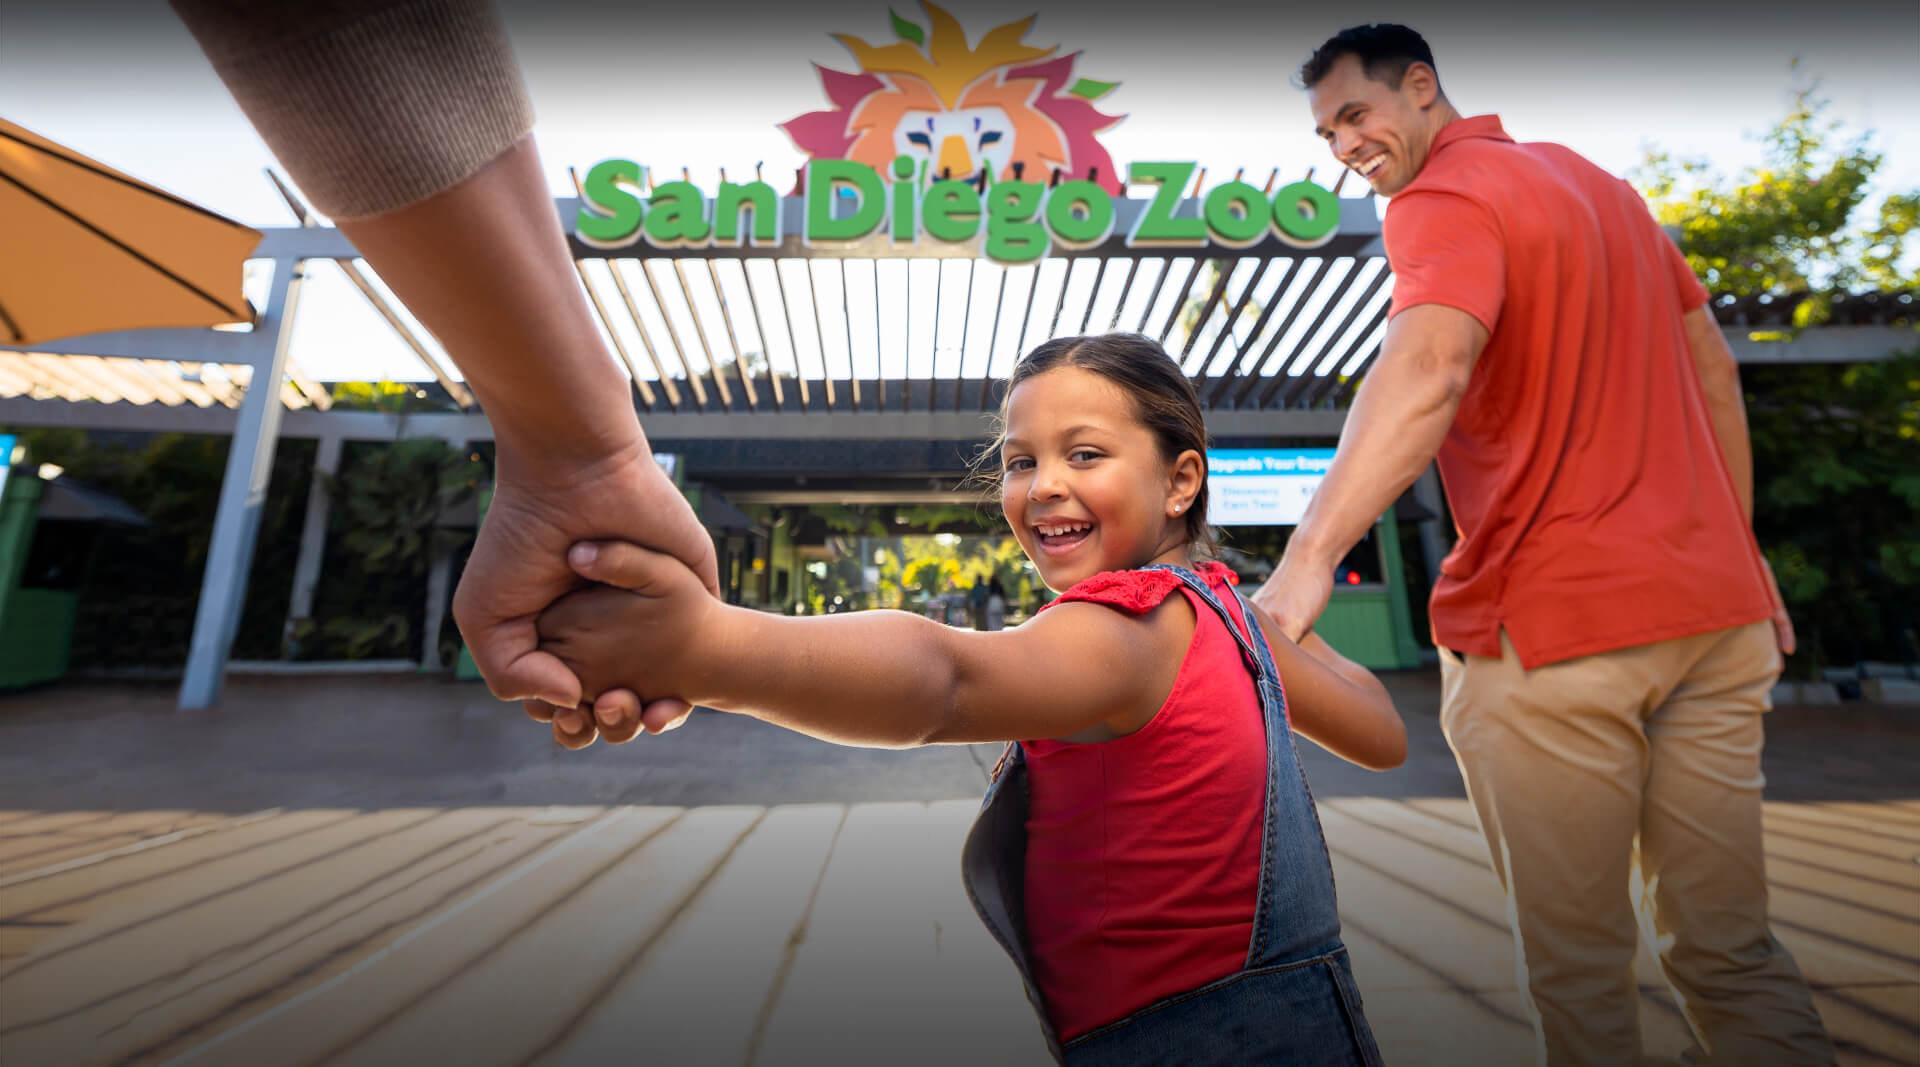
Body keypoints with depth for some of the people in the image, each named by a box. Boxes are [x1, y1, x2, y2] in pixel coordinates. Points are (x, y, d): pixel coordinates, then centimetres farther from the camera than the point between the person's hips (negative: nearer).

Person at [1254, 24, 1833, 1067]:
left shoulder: (1443, 200, -7)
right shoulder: (1598, 182, 19)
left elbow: (1428, 366, -28)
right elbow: (1713, 367, 21)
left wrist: (1306, 560, -39)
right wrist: (1740, 549, 25)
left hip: (1548, 626, -8)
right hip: (1714, 608, 8)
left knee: (1577, 963, 7)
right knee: (1728, 946, 16)